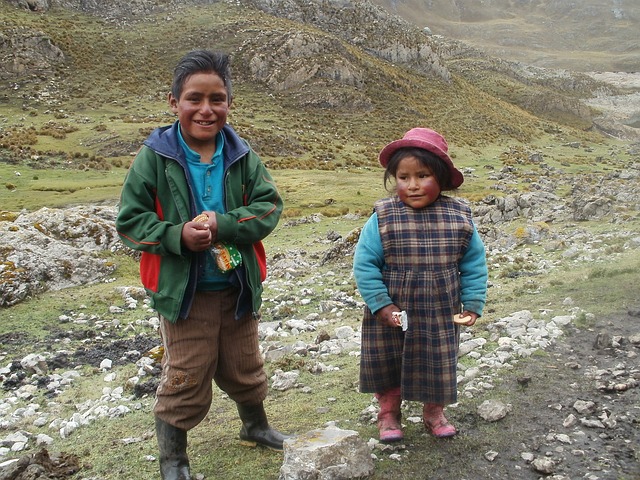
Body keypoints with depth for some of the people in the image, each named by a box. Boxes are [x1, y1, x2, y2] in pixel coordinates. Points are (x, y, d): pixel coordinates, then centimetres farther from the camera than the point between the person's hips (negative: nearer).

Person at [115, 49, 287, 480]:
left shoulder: (242, 156, -4)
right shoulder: (155, 157, -10)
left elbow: (269, 206, -6)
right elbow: (130, 220, -7)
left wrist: (222, 224, -22)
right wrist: (177, 235, -24)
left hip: (239, 287, 3)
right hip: (183, 290, -2)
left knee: (244, 366, 21)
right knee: (187, 377, 8)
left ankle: (255, 426, 48)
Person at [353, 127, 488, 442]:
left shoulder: (459, 217, -8)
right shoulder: (383, 218, -14)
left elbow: (474, 264, 2)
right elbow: (364, 264, -11)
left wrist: (473, 304, -1)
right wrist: (381, 305, -15)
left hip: (441, 317, 1)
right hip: (392, 316, -1)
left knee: (439, 368, 16)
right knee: (387, 368, 16)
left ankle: (434, 413, 42)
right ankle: (389, 413, 40)